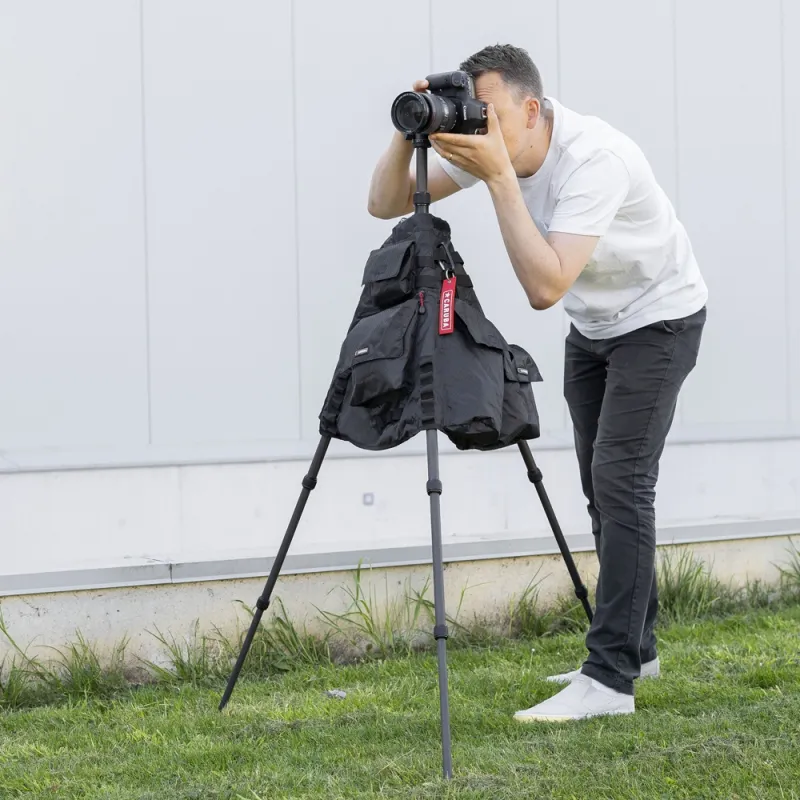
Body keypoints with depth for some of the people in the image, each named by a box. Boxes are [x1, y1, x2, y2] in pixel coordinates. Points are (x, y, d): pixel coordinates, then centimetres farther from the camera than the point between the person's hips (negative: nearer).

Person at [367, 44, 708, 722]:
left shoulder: (593, 158, -34)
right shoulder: (479, 139, -12)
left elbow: (544, 286, -41)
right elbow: (386, 204, -10)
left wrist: (499, 177, -43)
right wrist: (409, 135, -28)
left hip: (658, 317, -8)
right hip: (592, 324, 8)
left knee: (619, 478, -18)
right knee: (603, 484, 11)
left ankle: (611, 679, -20)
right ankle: (635, 646, 24)